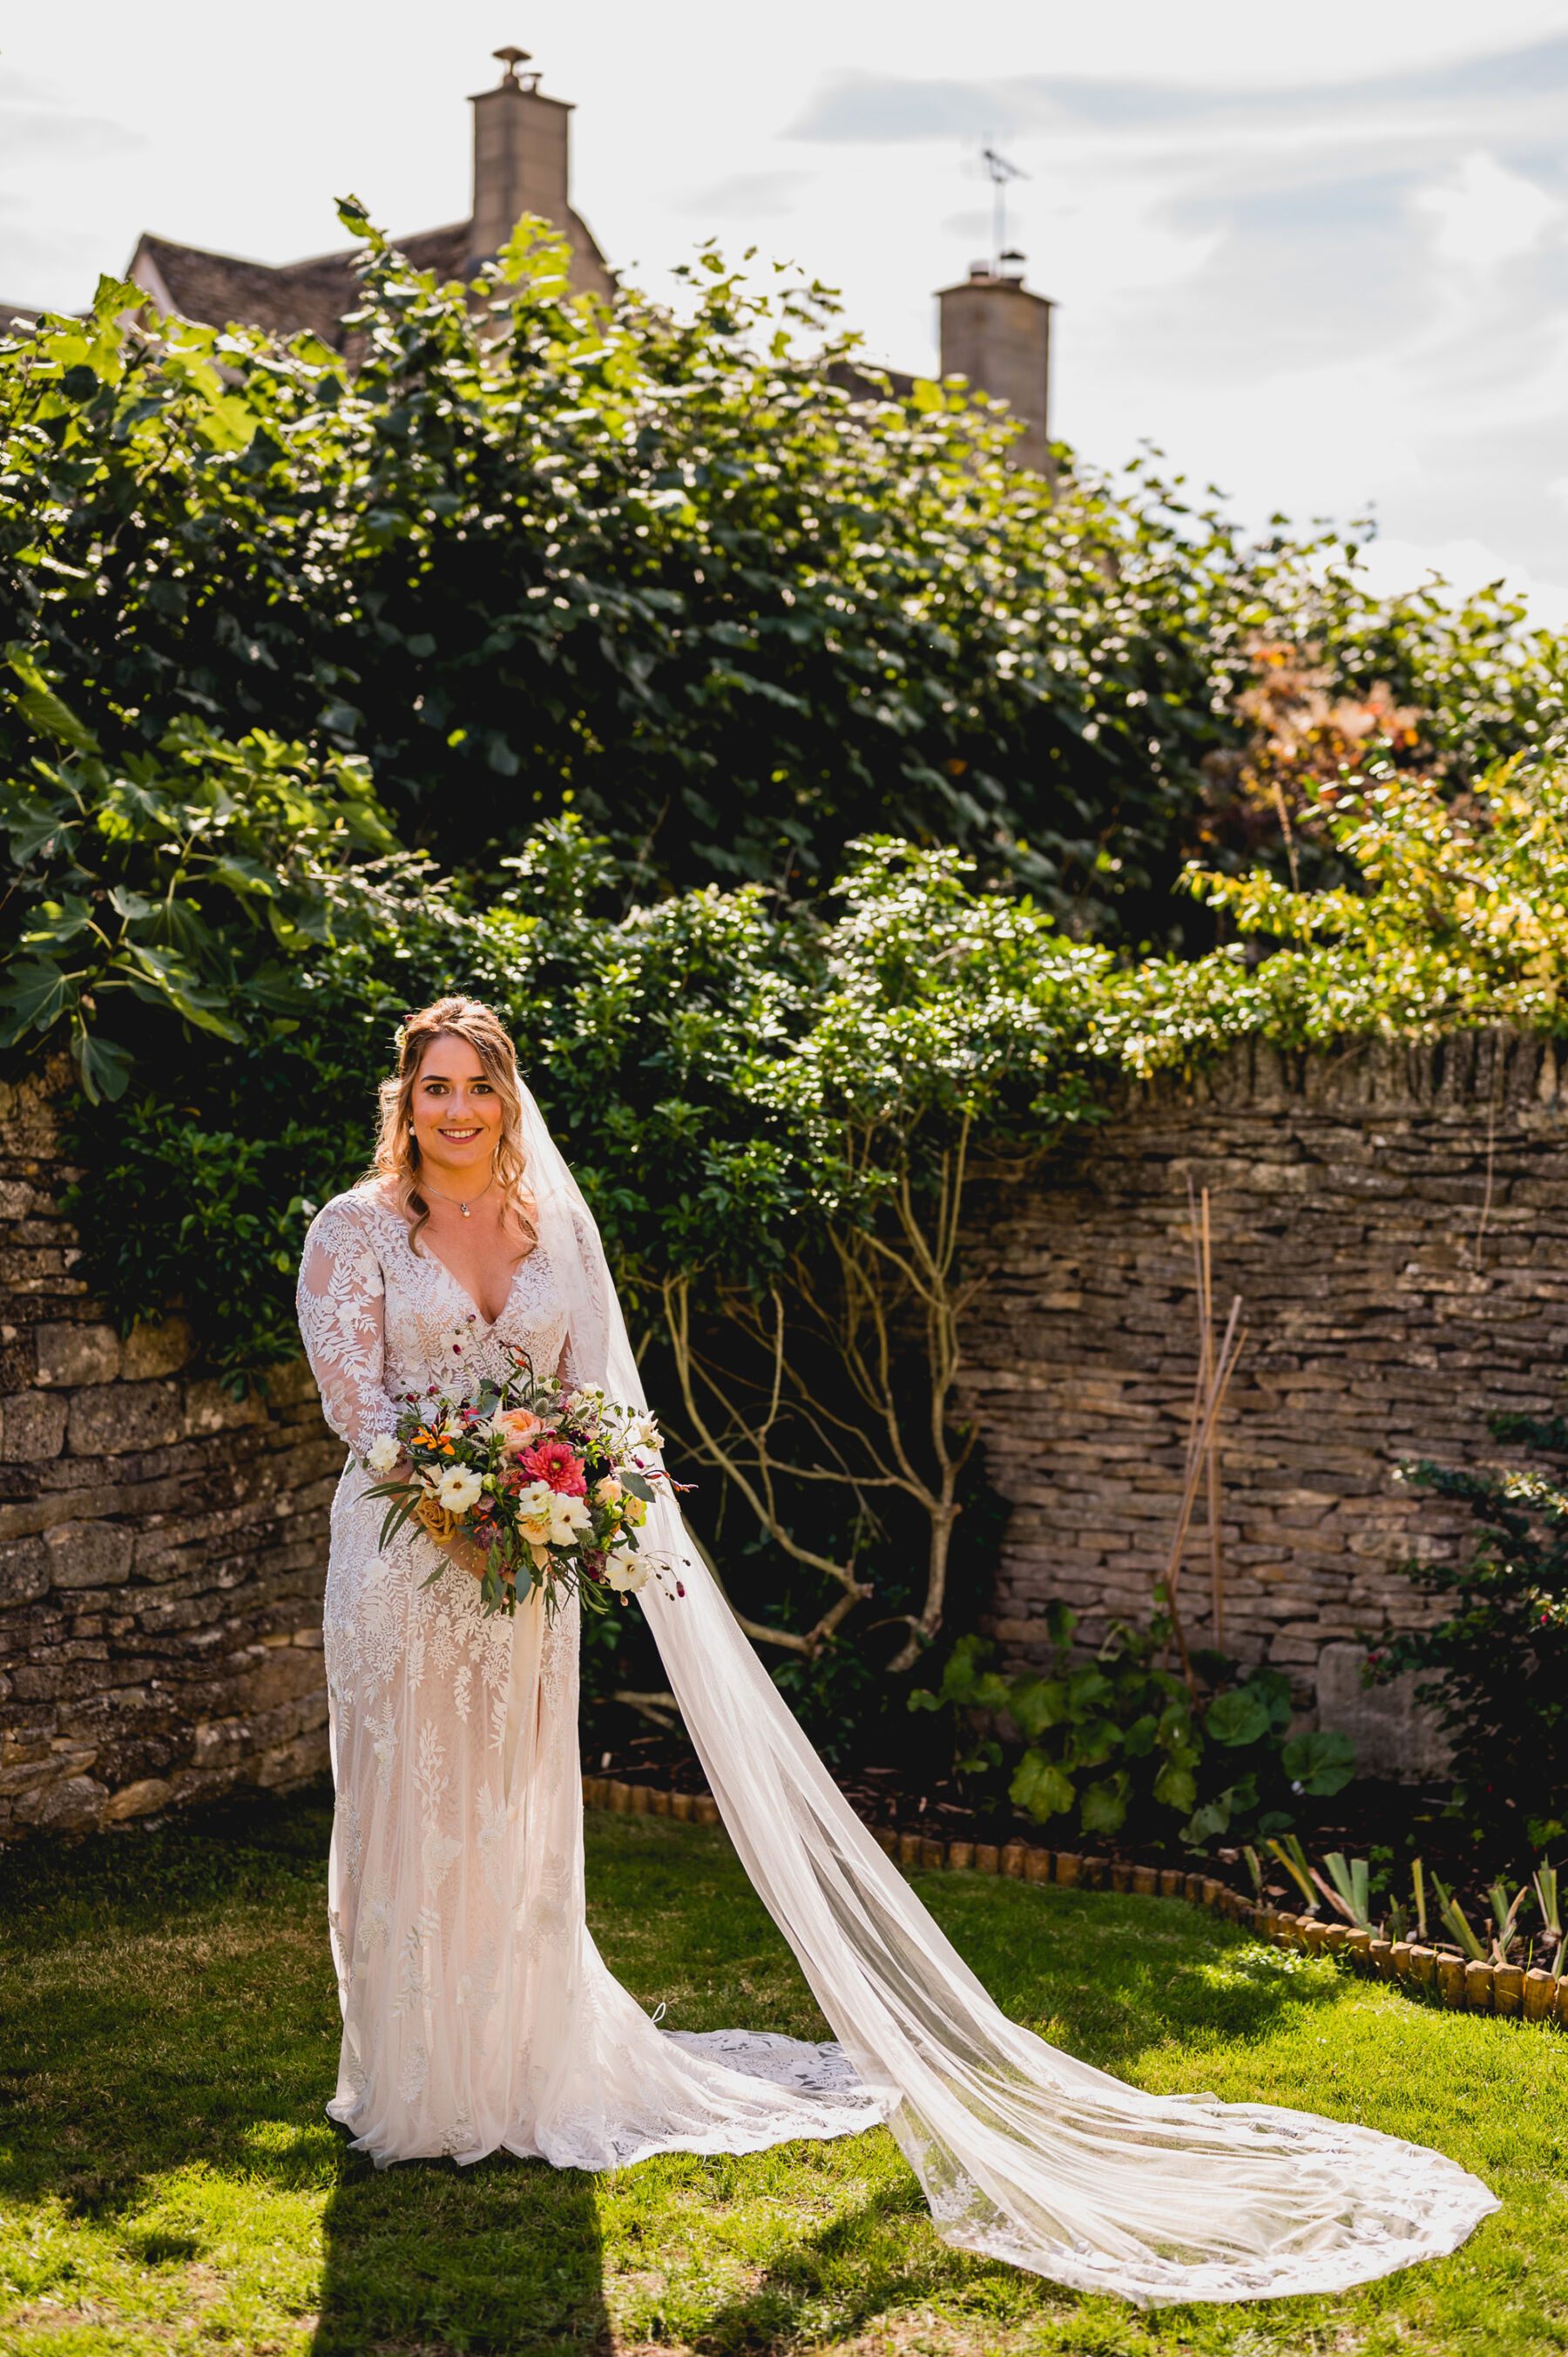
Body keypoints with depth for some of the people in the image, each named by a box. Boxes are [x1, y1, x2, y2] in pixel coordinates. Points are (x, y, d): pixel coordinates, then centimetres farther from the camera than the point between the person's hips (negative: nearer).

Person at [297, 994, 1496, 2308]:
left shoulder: (554, 1230, 6)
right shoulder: (357, 1230, -2)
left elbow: (596, 1396, 6)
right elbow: (356, 1398, -7)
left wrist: (643, 1533, -7)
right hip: (400, 1555, -2)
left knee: (517, 1825, 9)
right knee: (406, 1816, 5)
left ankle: (524, 2076, 23)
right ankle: (411, 2089, 20)